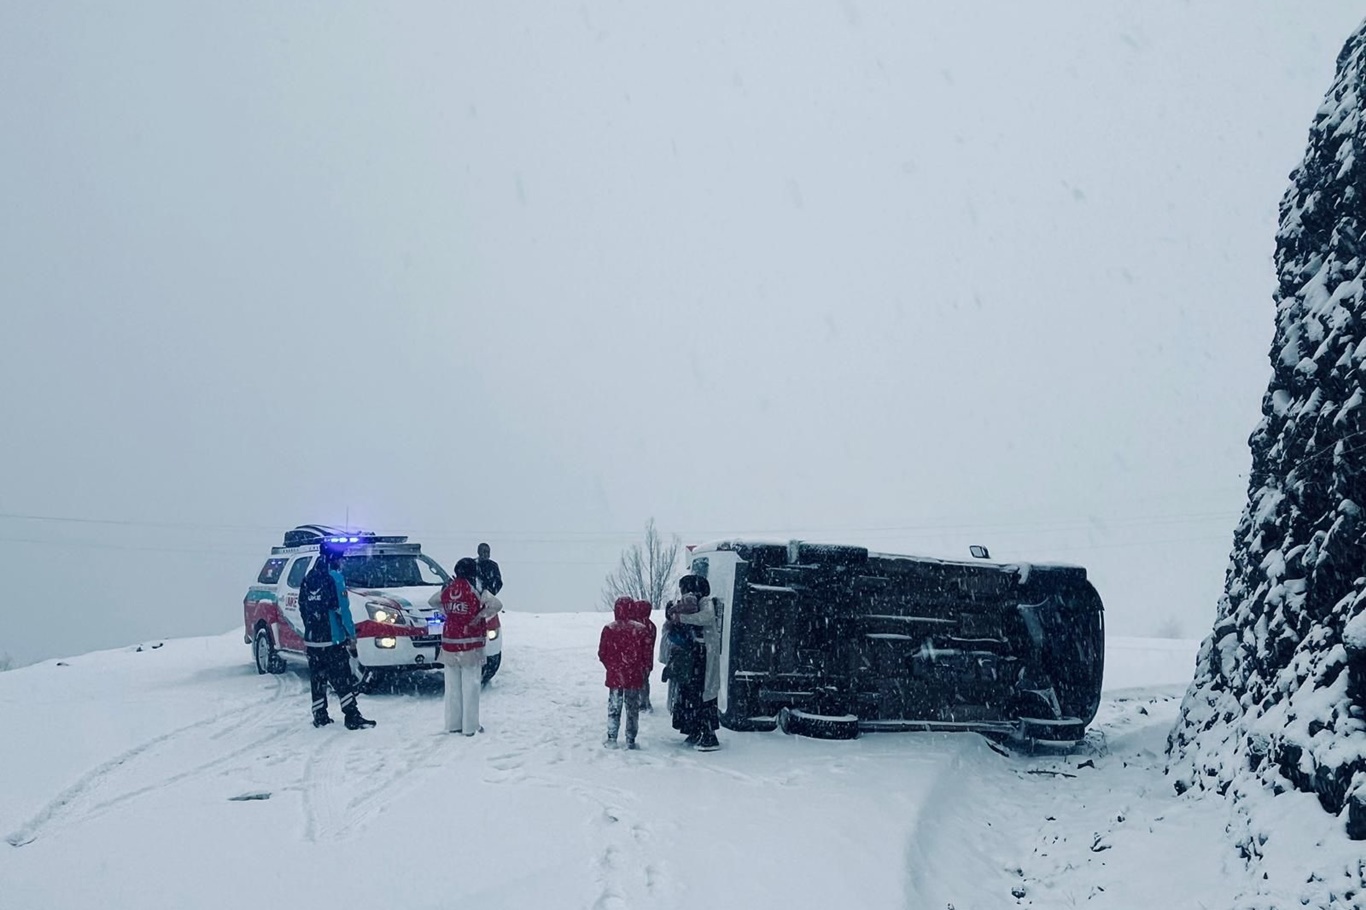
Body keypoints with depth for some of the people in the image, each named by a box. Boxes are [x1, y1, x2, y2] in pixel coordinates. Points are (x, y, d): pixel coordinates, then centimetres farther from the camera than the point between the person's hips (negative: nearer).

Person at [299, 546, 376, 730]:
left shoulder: (309, 578, 9)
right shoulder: (334, 578, -13)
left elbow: (302, 608, 15)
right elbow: (342, 609, -15)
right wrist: (351, 634, -9)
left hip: (312, 638, 7)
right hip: (332, 638, -7)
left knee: (317, 678, 12)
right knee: (342, 680, -4)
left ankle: (320, 716, 16)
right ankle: (352, 718, -5)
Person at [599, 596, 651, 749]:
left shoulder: (609, 629, -9)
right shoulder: (641, 630, -7)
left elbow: (602, 653, -3)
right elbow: (647, 654, -3)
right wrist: (642, 668, 14)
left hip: (615, 676, 0)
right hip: (635, 677, 0)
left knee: (614, 708, 10)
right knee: (633, 708, 9)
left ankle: (612, 739, 12)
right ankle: (631, 741, 11)